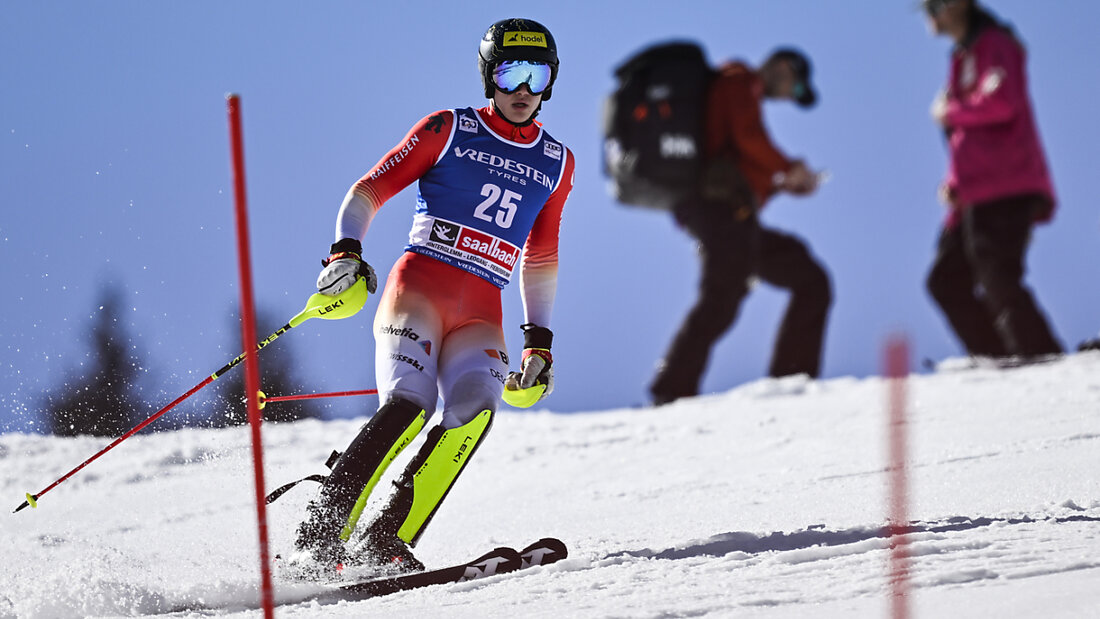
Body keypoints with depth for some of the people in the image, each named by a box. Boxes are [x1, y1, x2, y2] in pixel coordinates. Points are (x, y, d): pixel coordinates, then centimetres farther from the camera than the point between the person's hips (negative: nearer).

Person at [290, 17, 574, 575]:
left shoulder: (556, 164, 19)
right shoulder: (447, 130, 7)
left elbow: (540, 259, 28)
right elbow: (368, 191, 4)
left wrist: (539, 339, 23)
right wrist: (346, 251, -13)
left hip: (480, 314, 3)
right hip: (419, 283, -3)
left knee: (475, 407, -27)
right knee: (408, 403, -28)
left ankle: (385, 542, -30)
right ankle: (320, 535, -26)